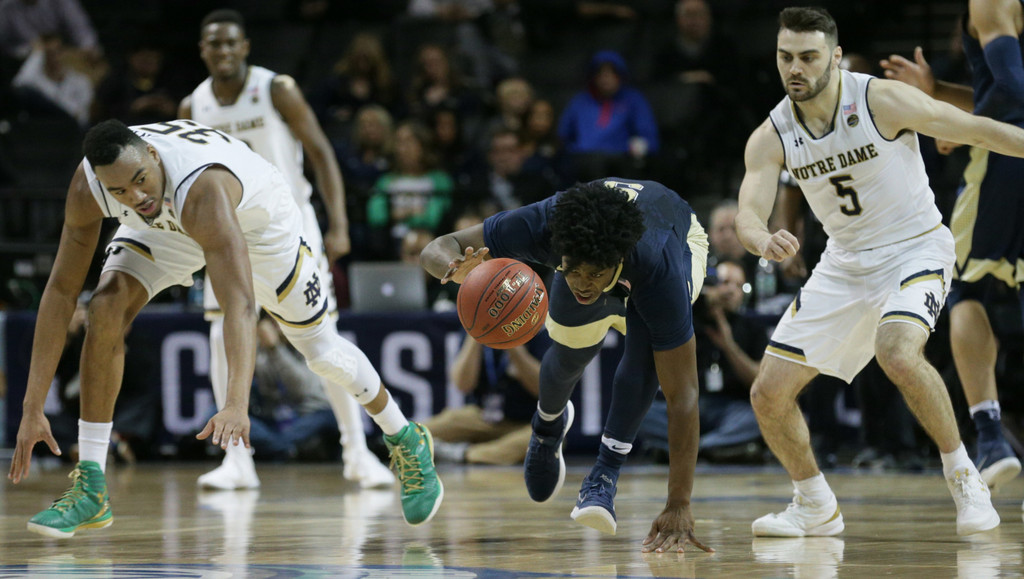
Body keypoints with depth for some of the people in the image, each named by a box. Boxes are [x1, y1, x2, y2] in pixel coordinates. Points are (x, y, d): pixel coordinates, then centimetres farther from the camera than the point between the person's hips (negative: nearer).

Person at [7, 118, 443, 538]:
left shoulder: (202, 187, -47)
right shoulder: (86, 187, -33)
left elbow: (240, 305, -54)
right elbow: (60, 289, -26)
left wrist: (236, 405, -67)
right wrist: (32, 408, -30)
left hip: (255, 215, -3)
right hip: (168, 226, 3)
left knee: (321, 349, 6)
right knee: (106, 309, -21)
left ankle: (406, 440, 36)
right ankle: (90, 490, -15)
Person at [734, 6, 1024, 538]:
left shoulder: (882, 101, -19)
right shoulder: (770, 139, -8)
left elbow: (978, 130, -12)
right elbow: (748, 214, -19)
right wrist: (764, 241, -42)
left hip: (916, 249, -5)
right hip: (845, 264, 5)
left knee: (898, 353, -35)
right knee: (768, 394, -1)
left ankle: (963, 478, -17)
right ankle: (816, 508, 22)